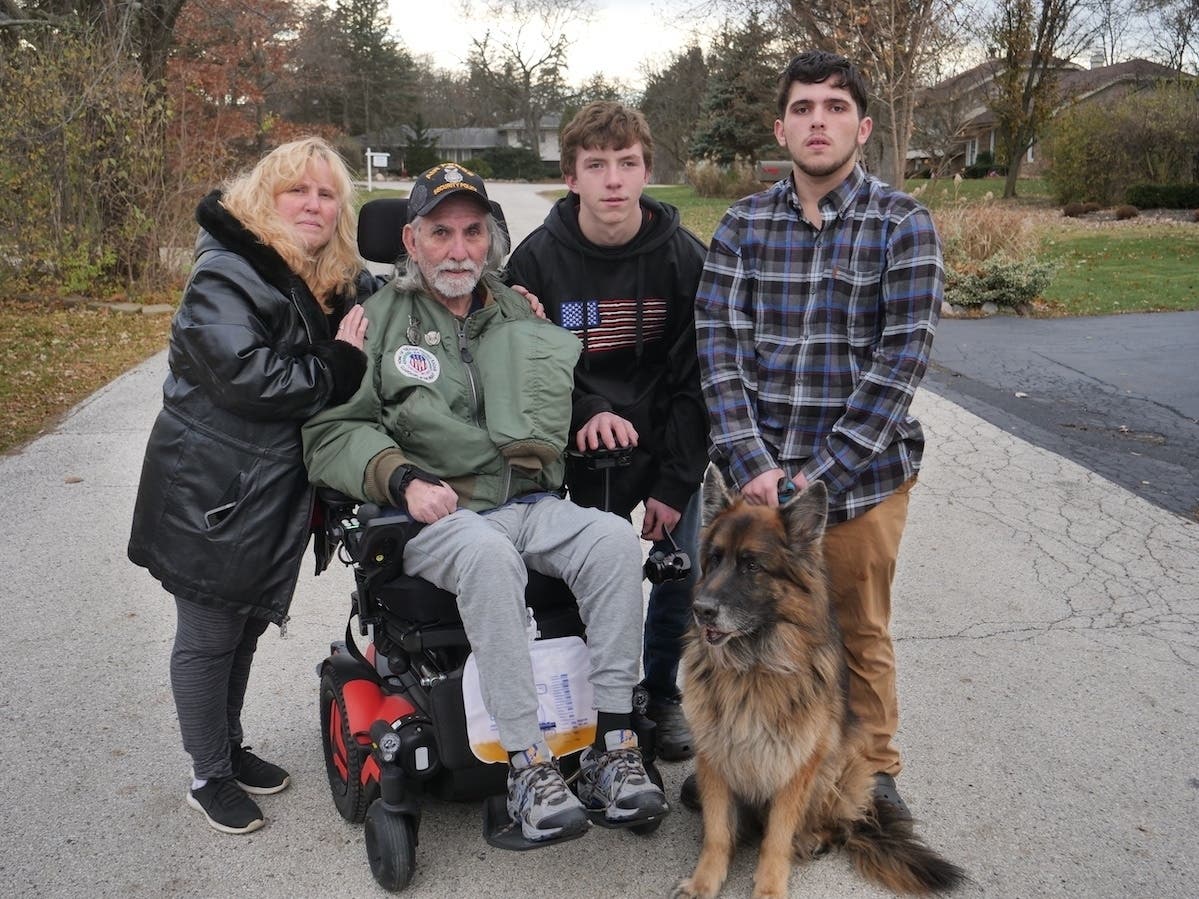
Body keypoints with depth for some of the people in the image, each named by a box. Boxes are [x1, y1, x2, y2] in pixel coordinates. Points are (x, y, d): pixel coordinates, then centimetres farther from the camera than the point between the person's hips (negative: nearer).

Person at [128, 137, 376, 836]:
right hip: (213, 494, -7)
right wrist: (337, 366, -19)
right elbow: (244, 377, -27)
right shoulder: (226, 277, -16)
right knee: (209, 637, 8)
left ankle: (229, 747, 41)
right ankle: (209, 777, 26)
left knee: (248, 626, 22)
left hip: (280, 489, 8)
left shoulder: (344, 284, 8)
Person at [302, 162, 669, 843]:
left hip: (534, 505, 4)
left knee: (615, 539, -26)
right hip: (436, 517, -3)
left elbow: (582, 384, 30)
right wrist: (402, 480, -14)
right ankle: (529, 766, -32)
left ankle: (615, 747, -22)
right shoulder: (377, 321, 8)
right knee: (490, 553, -37)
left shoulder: (526, 317, 18)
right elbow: (330, 432, 2)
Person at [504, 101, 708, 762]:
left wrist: (674, 484, -13)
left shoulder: (684, 257, -10)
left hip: (675, 448, 1)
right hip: (589, 453, -1)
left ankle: (661, 694, 27)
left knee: (682, 573, 4)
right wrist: (584, 412, -23)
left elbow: (694, 380, -10)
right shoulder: (538, 258, -11)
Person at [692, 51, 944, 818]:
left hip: (864, 474, -2)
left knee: (863, 632, 13)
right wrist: (752, 462, -12)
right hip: (760, 473, 2)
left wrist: (824, 473, -15)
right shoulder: (743, 225, 4)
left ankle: (876, 770, 35)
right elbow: (718, 345, -1)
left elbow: (902, 355, -9)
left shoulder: (903, 225, -3)